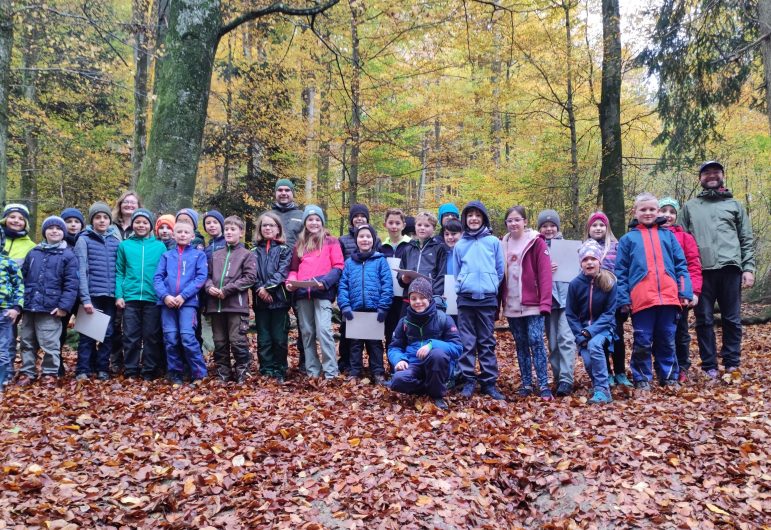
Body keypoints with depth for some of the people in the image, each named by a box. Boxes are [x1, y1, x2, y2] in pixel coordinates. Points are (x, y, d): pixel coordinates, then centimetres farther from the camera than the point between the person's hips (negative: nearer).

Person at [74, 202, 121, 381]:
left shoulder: (116, 240, 11)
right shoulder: (84, 240, 1)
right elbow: (82, 271, -6)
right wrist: (85, 298, -13)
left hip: (111, 295, 3)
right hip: (92, 294, -3)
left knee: (108, 333, 6)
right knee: (88, 333, 0)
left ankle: (103, 368, 15)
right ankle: (83, 370, 7)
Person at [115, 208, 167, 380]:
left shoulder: (160, 246, 6)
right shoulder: (124, 245, 9)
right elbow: (119, 273, 7)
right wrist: (119, 295, -4)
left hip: (153, 298, 0)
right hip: (130, 298, 1)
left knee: (151, 336, 4)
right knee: (130, 336, 4)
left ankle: (150, 371, 12)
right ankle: (131, 371, 12)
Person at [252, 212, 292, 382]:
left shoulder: (284, 250, 5)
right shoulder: (255, 251, 13)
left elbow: (282, 272, -7)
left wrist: (268, 287, -18)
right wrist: (259, 289, -14)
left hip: (279, 299, -2)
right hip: (260, 300, 2)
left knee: (280, 338, 1)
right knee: (263, 339, 5)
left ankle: (279, 371, 13)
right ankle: (266, 371, 12)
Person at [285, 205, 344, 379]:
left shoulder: (331, 242, 6)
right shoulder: (300, 244, 19)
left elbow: (338, 267, -2)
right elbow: (294, 268, 20)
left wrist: (325, 282, -17)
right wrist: (291, 281, -2)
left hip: (323, 293, -5)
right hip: (302, 293, 5)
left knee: (323, 330, -13)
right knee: (307, 332, 7)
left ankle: (331, 371, -7)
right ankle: (312, 369, 15)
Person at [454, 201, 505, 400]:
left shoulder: (493, 241, 4)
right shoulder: (460, 245, 8)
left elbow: (500, 270, 7)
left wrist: (491, 287, 6)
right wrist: (461, 286, 6)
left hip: (487, 298, -1)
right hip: (465, 299, 1)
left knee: (487, 342, 5)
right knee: (467, 342, 2)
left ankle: (489, 382, 10)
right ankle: (468, 380, 9)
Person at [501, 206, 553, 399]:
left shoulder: (536, 242, -5)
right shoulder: (503, 244, 10)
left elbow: (545, 274, -10)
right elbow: (501, 274, 12)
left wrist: (545, 303, -18)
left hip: (532, 304, -5)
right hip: (511, 305, 5)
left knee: (536, 342, -6)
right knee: (521, 345, 10)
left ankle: (544, 385, 0)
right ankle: (526, 384, 17)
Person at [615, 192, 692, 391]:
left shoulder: (668, 235, 14)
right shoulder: (628, 239, 8)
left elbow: (681, 265, 11)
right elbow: (621, 272, 5)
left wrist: (685, 292, 0)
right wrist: (623, 299, -3)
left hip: (669, 297, 2)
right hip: (641, 299, -2)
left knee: (667, 341, 10)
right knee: (643, 342, 3)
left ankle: (669, 377, 22)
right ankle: (642, 379, 14)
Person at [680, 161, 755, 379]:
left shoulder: (735, 205, 17)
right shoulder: (690, 207, 16)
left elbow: (747, 240, 12)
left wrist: (748, 268, 0)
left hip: (730, 268, 0)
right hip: (701, 270, 0)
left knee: (732, 319, 2)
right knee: (704, 320, 1)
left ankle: (732, 364, 10)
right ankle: (709, 367, 8)